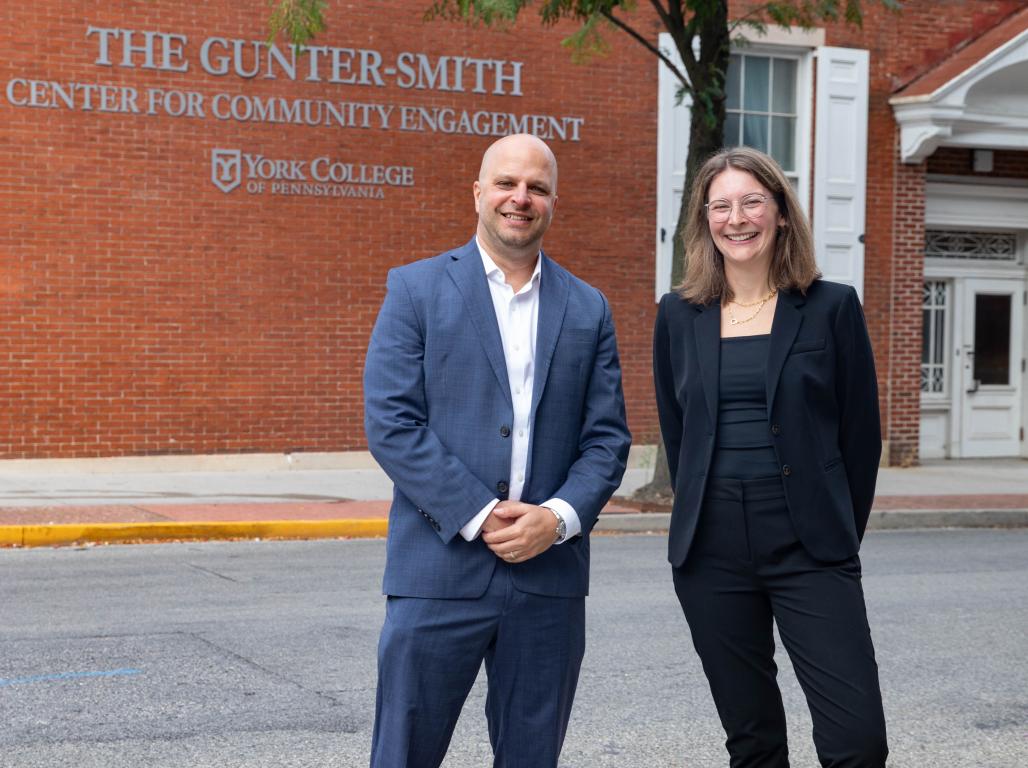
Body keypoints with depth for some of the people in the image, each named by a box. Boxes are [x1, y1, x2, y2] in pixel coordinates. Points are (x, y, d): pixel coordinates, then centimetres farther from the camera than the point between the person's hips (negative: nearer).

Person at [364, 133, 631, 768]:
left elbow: (608, 437, 7)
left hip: (549, 573, 3)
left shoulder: (588, 309, 11)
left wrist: (557, 517, -10)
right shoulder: (416, 289, 1)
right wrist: (479, 517, -13)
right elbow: (390, 424, -7)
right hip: (440, 569, -3)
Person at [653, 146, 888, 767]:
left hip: (809, 550, -2)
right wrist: (705, 518, 13)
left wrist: (839, 534, 5)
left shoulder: (831, 307, 0)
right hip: (711, 555, 2)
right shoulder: (679, 315, 7)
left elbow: (861, 433, 3)